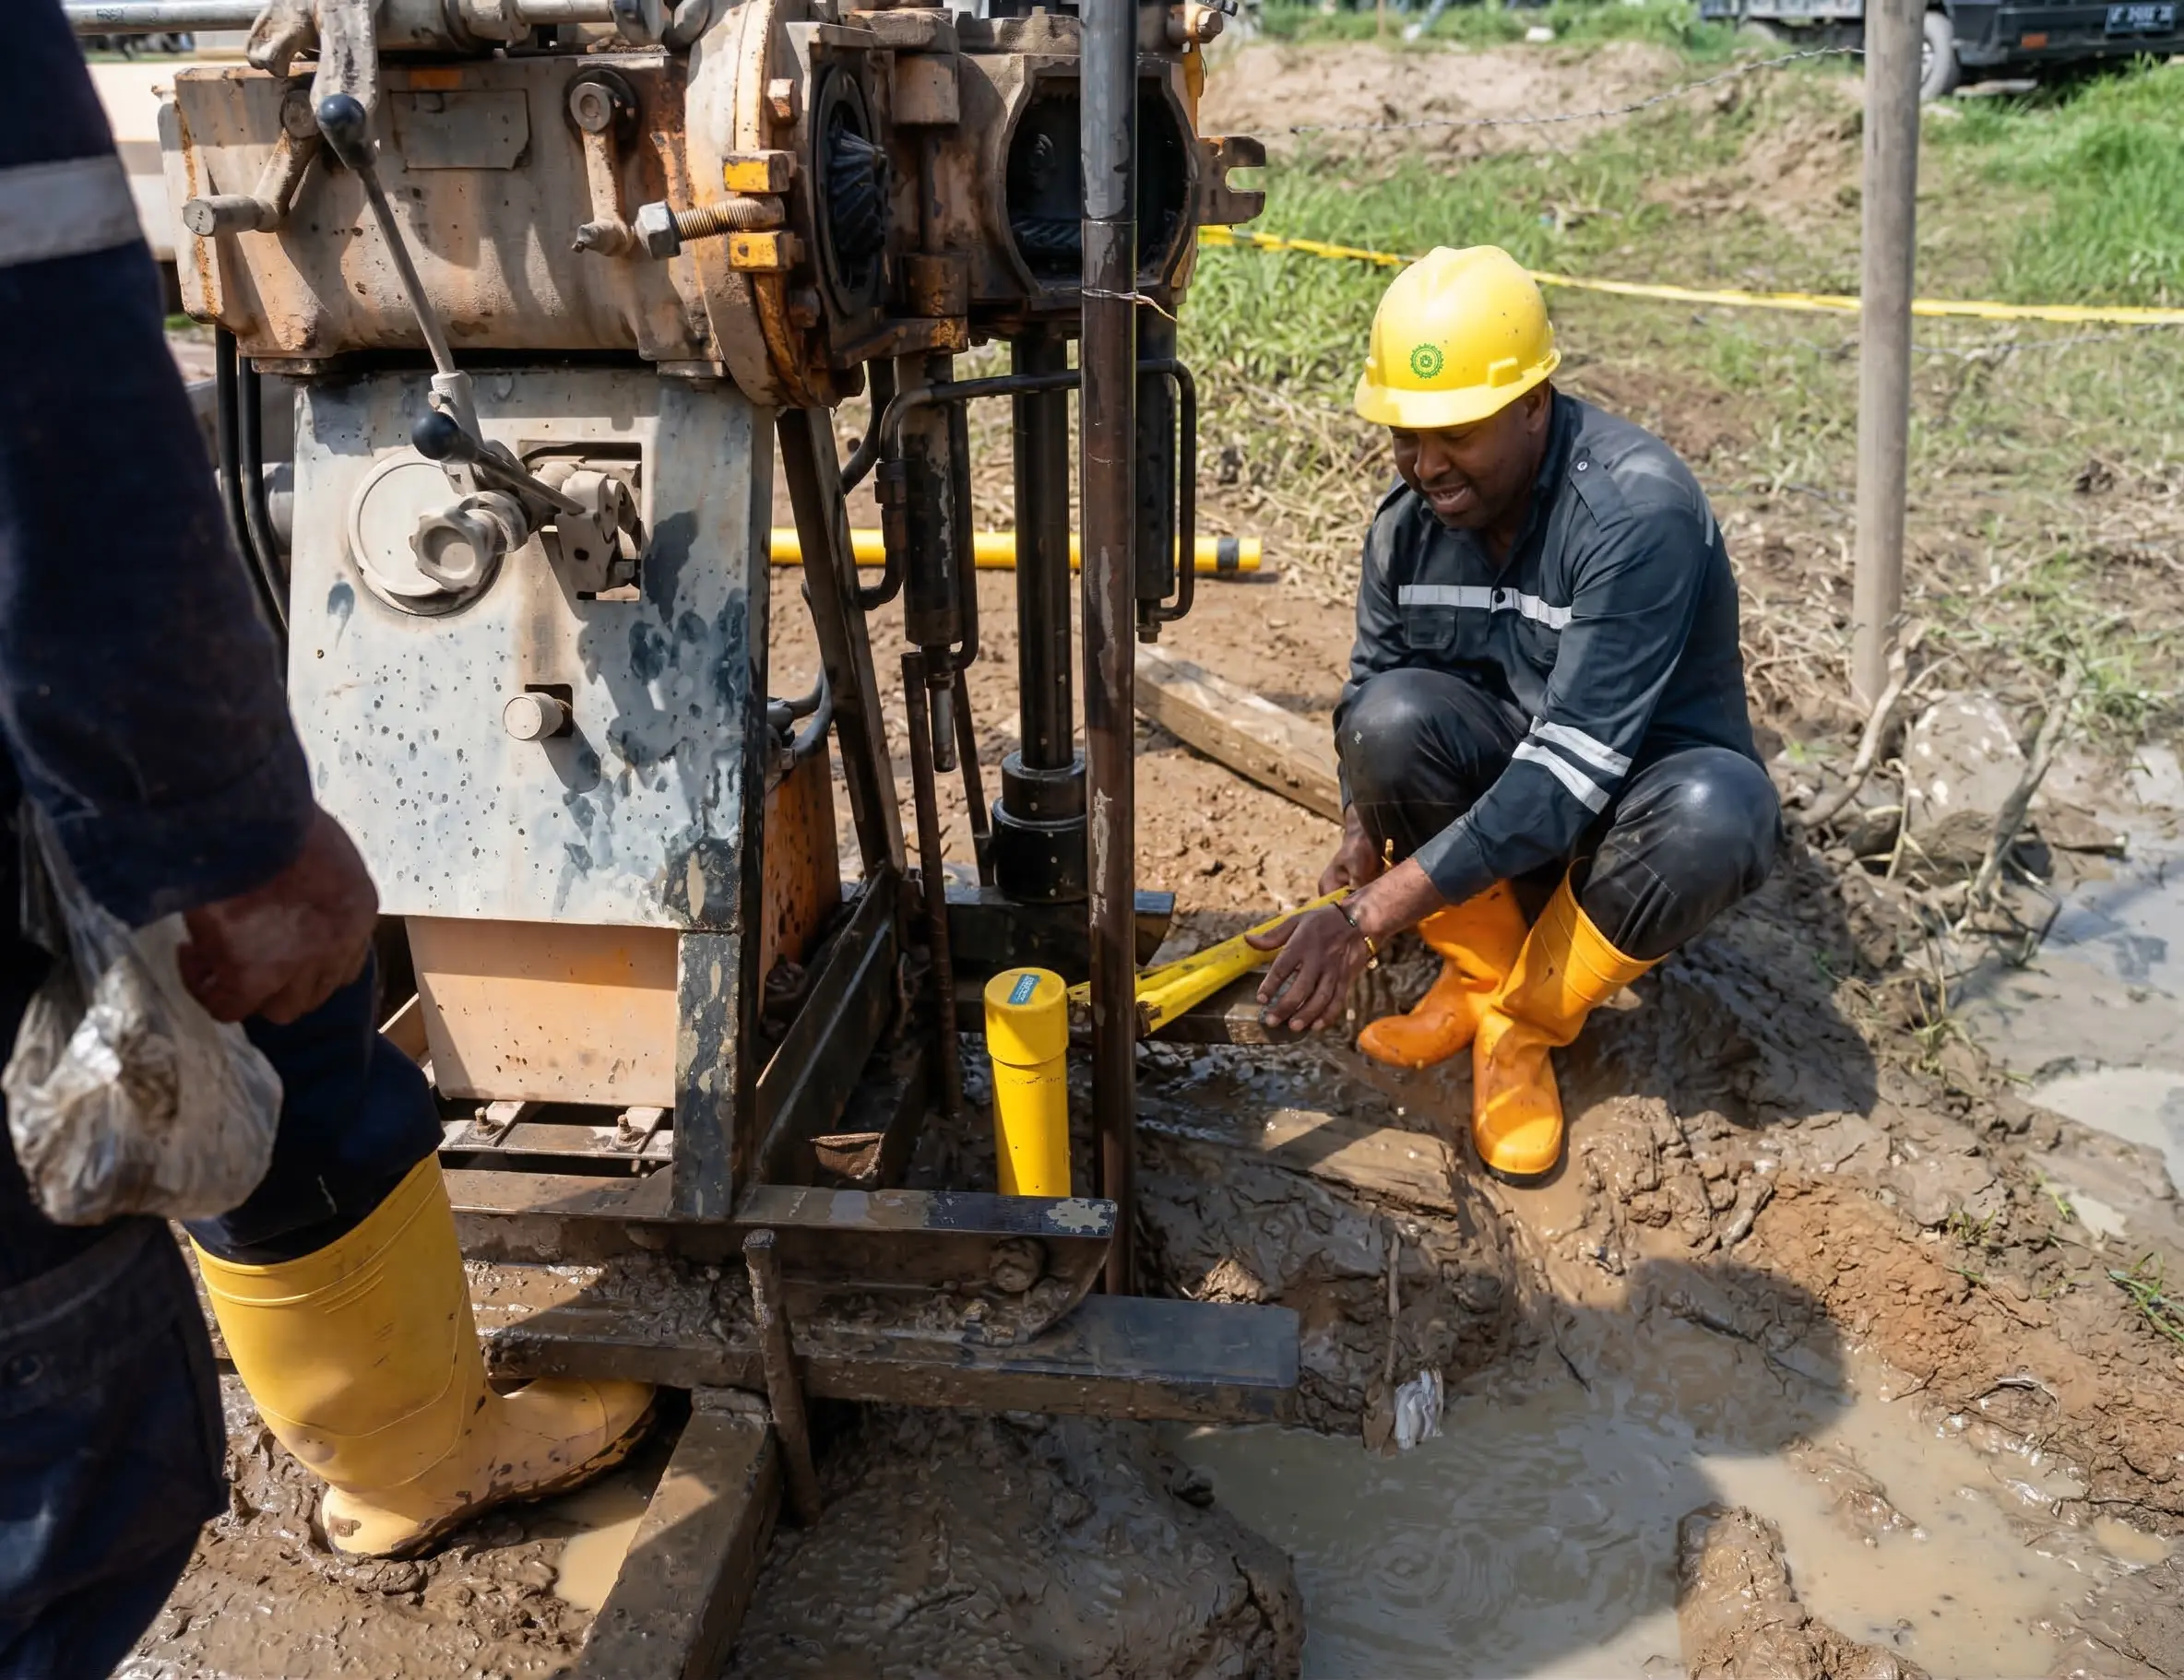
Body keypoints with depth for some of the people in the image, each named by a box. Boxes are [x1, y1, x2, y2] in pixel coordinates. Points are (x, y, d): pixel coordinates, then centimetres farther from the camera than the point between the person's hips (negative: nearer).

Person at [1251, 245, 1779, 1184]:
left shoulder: (1637, 509, -29)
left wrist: (1370, 915, -40)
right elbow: (1368, 692, 1)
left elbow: (1572, 765, -35)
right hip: (1495, 768, 3)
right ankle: (1479, 969, -5)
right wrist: (1362, 842, -21)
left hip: (1646, 778, -3)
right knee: (1395, 715, -29)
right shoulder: (1408, 518, -11)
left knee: (1716, 815, -38)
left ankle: (1525, 1025, -12)